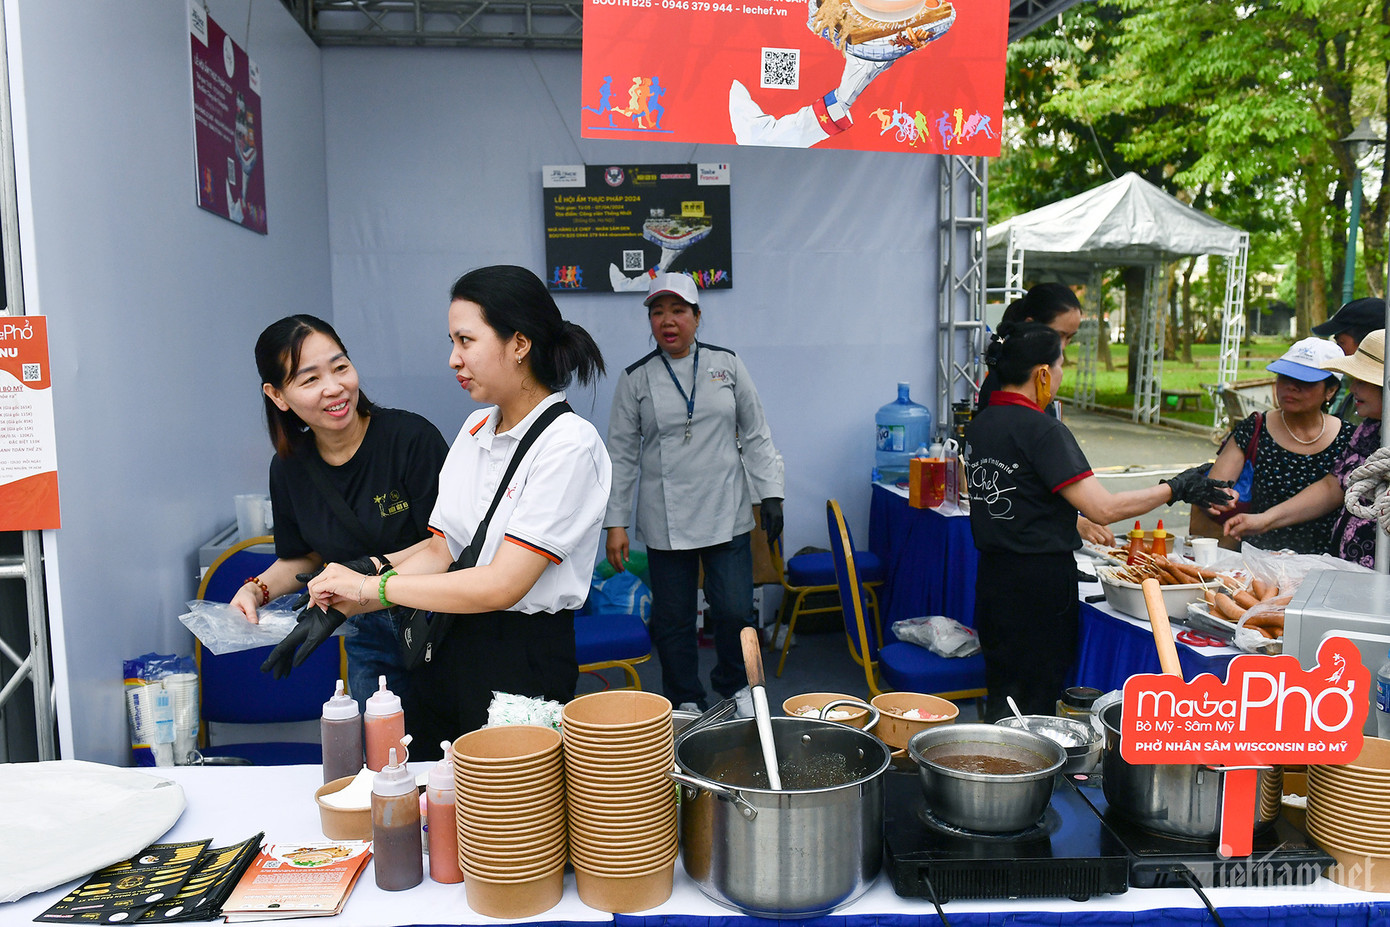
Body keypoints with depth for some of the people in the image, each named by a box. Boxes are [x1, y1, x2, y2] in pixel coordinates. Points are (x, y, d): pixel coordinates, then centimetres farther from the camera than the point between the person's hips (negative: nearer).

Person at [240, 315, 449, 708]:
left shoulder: (410, 436, -19)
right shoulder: (289, 468, 0)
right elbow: (303, 556, 15)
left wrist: (370, 569, -25)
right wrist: (256, 589, -2)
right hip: (368, 637, 5)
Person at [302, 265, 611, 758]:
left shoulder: (570, 444, -17)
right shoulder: (475, 429, 7)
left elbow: (501, 585, -21)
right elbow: (439, 552, 8)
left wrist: (373, 586, -14)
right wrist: (347, 603, -6)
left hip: (523, 665, -6)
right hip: (445, 651, 7)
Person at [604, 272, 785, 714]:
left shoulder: (727, 364, 4)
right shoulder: (636, 378, 2)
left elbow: (755, 435, 7)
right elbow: (621, 455, 3)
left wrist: (770, 494, 1)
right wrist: (615, 523, -1)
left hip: (726, 515, 0)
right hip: (664, 523, 0)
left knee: (734, 611, 1)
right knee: (673, 619, 7)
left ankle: (735, 685, 29)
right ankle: (686, 703, 28)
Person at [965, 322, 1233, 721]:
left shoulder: (979, 424, 7)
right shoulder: (1041, 430, -19)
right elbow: (1105, 508, -20)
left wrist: (1079, 524, 28)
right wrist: (1176, 489, -8)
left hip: (992, 572, 8)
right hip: (1040, 581, -8)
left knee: (1001, 695, 18)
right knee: (1035, 702, 4)